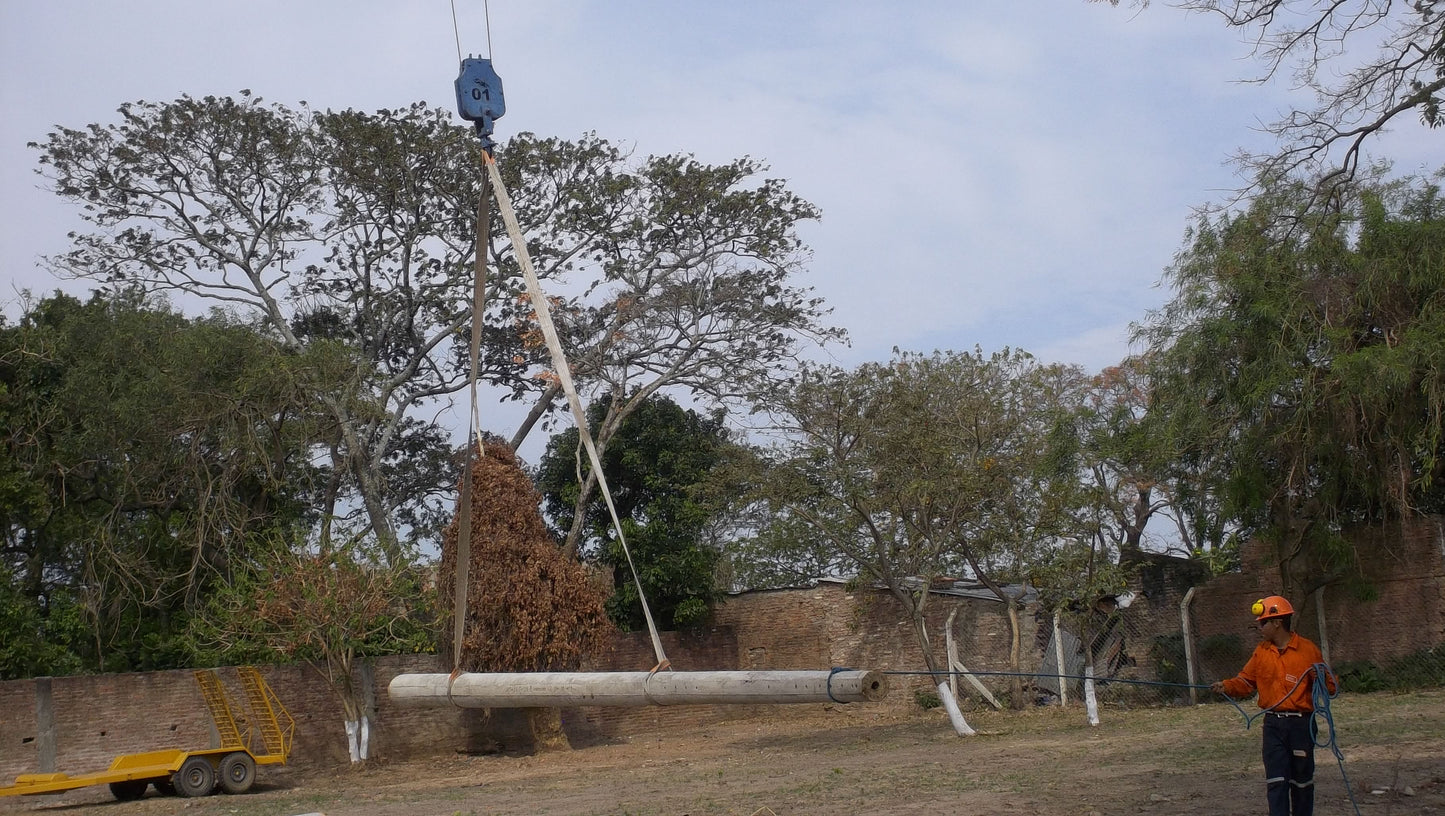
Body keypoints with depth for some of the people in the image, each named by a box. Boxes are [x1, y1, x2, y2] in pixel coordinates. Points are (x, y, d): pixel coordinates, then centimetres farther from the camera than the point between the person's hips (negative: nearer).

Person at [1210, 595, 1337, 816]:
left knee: (1302, 779, 10)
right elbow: (1246, 682, 7)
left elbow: (1329, 687, 0)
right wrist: (1226, 686, -11)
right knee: (1276, 780, -4)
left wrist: (1322, 677, -22)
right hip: (1273, 723, 3)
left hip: (1301, 723, -3)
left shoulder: (1307, 649, -4)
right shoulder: (1261, 651, 8)